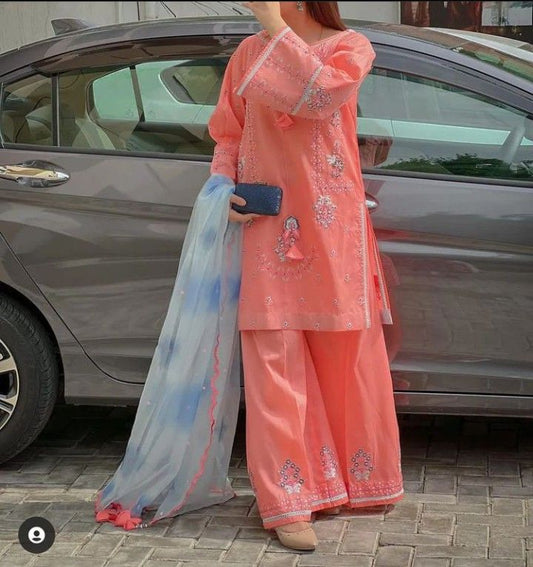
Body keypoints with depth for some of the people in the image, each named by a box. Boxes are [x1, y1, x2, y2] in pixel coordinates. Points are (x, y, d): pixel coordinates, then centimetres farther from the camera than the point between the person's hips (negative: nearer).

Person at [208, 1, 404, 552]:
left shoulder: (349, 47, 3)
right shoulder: (249, 53, 12)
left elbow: (320, 94, -19)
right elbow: (228, 136, 16)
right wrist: (227, 188, -1)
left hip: (332, 228, -1)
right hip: (269, 228, 1)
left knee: (344, 357, 6)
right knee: (276, 364, -5)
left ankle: (339, 482, 24)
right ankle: (288, 504, -2)